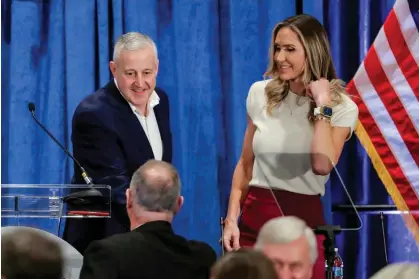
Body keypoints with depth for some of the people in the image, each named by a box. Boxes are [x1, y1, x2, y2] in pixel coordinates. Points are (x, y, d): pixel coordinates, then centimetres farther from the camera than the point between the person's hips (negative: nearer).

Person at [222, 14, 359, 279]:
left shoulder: (342, 107, -6)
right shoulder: (261, 93, 4)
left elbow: (322, 166, -22)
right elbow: (245, 165, 11)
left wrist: (322, 105, -17)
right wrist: (231, 219, 2)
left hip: (303, 220, -3)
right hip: (254, 217, 3)